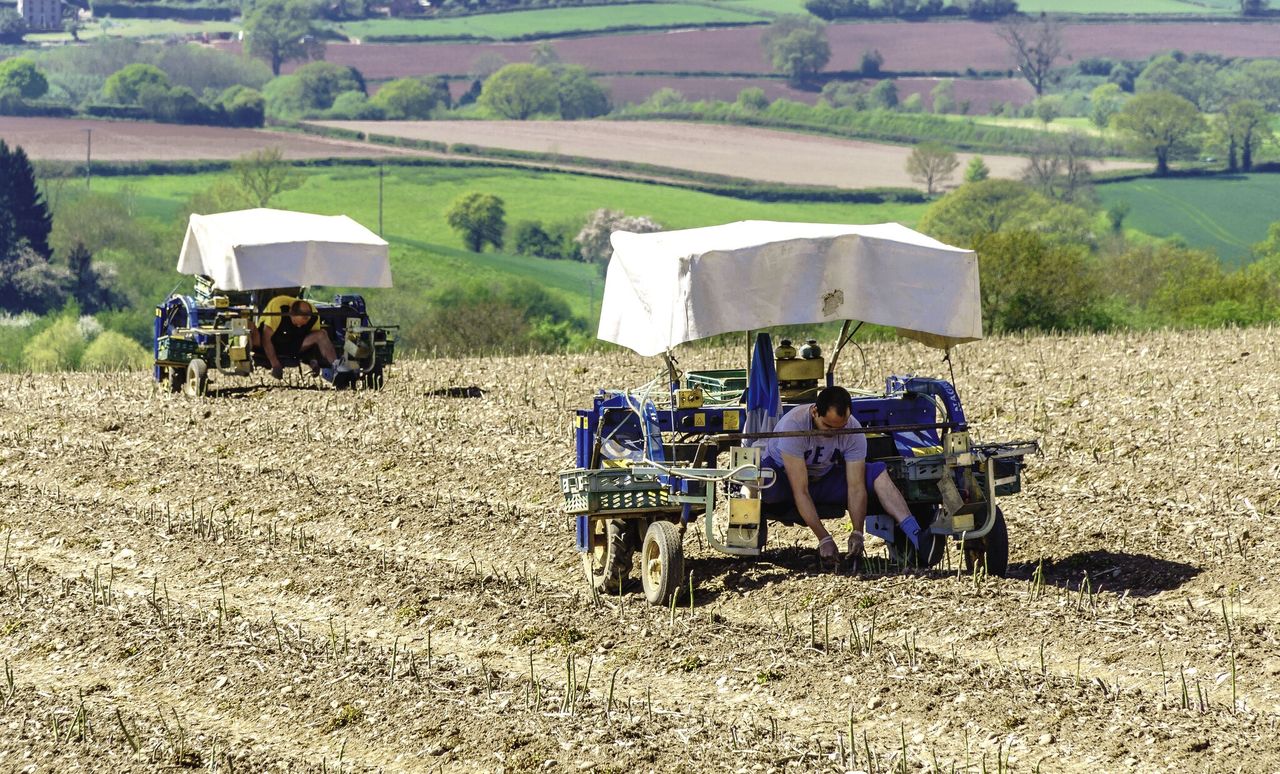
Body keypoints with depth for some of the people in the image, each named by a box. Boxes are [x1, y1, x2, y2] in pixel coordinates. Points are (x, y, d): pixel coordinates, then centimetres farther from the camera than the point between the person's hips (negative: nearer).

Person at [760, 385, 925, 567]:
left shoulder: (853, 430, -20)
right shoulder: (794, 424, -33)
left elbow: (856, 487, -18)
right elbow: (800, 491, -33)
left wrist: (857, 532, -33)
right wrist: (823, 538, -37)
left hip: (824, 479, 3)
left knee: (879, 472, -19)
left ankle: (917, 537, -30)